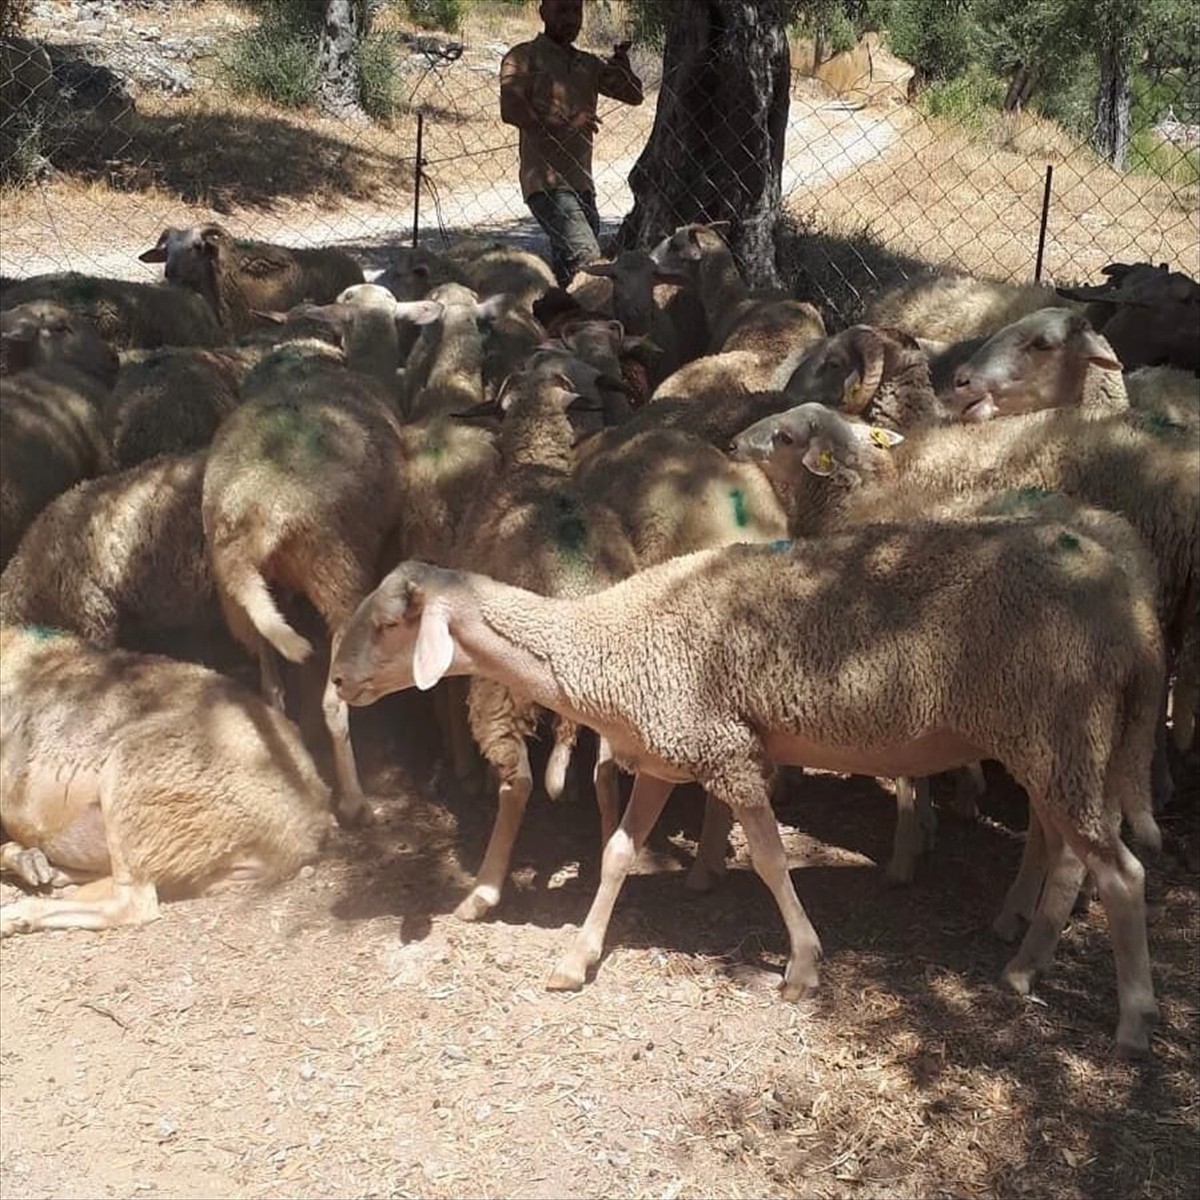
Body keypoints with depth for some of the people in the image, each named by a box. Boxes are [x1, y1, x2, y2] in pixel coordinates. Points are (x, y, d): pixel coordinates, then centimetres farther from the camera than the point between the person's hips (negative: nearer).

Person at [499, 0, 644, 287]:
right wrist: (564, 124, -23)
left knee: (567, 268, 6)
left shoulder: (589, 64, 22)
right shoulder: (525, 57, 1)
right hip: (548, 183, -7)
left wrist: (622, 64, 1)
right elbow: (510, 110, -13)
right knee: (586, 259, -24)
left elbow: (635, 96, 22)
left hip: (582, 184, 7)